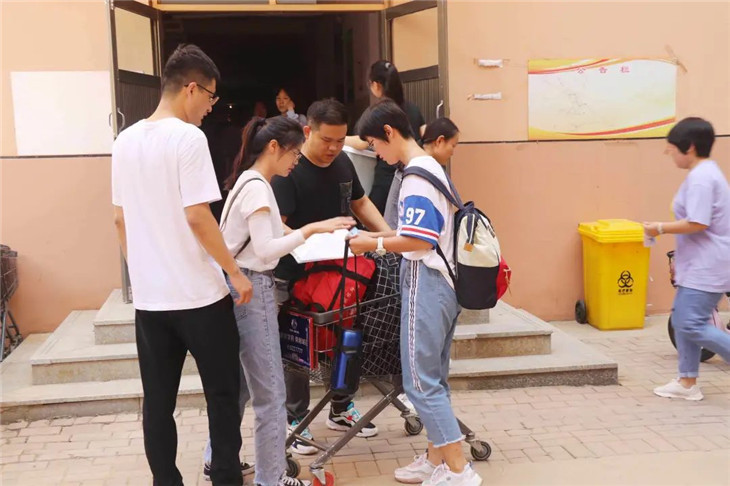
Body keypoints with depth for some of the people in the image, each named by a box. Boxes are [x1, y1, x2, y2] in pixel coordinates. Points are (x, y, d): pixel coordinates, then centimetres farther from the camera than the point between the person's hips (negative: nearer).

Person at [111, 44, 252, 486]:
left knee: (158, 403, 11)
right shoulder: (188, 138, -14)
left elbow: (120, 219, 13)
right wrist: (236, 273, -10)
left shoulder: (126, 141, 8)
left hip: (148, 297, 6)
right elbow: (197, 217, -19)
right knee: (222, 395, 9)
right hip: (199, 295, -6)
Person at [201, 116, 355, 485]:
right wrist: (310, 229, -25)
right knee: (269, 391, -2)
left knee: (238, 382, 19)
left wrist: (297, 234, 15)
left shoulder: (248, 182, 14)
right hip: (251, 288, -10)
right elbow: (264, 250, -23)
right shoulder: (257, 187, -16)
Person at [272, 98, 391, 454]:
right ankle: (296, 421, 20)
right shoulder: (289, 172, -20)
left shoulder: (343, 163, 3)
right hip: (296, 277, -7)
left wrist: (387, 232, 3)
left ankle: (341, 410, 34)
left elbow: (360, 202, 17)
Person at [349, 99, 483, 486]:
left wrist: (375, 244, -10)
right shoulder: (431, 167, 15)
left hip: (425, 284, -10)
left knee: (420, 381, -4)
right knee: (433, 378, 15)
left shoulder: (416, 175, -16)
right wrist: (380, 236, 14)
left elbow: (419, 240, -21)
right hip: (441, 283, 10)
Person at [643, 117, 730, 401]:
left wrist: (660, 228, -15)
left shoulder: (701, 178, -18)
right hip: (697, 265, 11)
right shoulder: (704, 173, 15)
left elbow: (698, 223, -26)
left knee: (692, 325, -11)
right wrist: (680, 259, 23)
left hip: (706, 267, -11)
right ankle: (687, 382, 19)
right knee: (682, 321, 12)